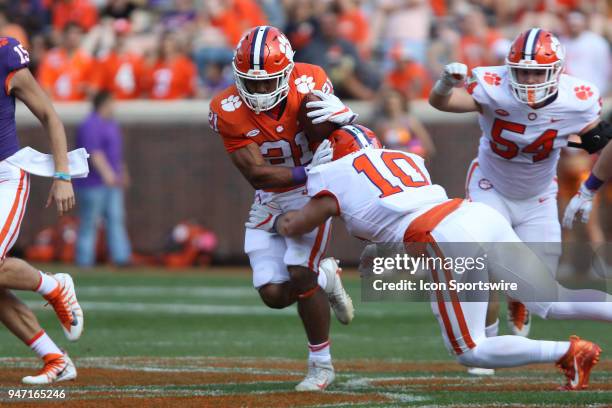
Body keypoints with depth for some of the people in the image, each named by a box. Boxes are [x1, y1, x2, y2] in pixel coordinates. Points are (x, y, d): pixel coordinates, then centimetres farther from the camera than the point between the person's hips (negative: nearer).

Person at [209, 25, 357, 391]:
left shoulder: (308, 85, -21)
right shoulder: (228, 111, -20)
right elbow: (257, 175, -24)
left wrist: (342, 116, -41)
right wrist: (306, 173, -39)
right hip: (270, 197, 2)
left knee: (300, 276, -17)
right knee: (274, 295, -6)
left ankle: (322, 365, 2)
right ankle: (325, 278, 28)